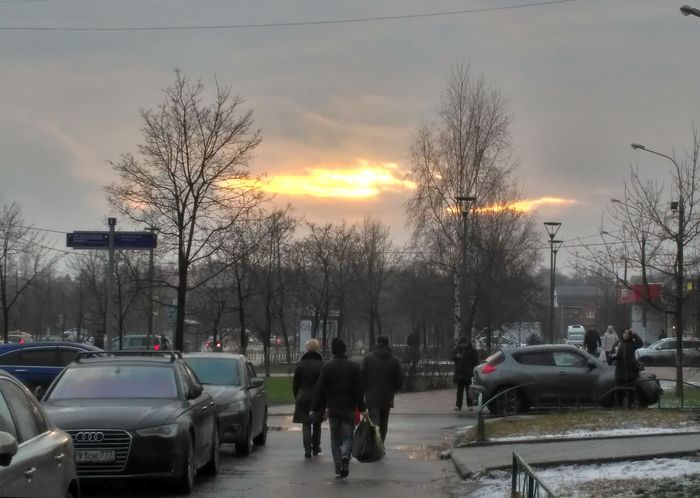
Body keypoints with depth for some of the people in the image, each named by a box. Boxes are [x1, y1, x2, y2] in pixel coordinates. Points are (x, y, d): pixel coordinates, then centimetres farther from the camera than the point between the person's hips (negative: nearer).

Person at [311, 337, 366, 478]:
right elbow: (358, 390, -3)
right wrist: (362, 409, 1)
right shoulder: (354, 366, -2)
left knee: (335, 438, 10)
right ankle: (346, 455, -22)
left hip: (332, 408, 1)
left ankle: (338, 467, 4)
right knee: (348, 436, 7)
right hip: (349, 408, -1)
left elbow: (320, 390, -3)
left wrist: (316, 410, 1)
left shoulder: (326, 367, -2)